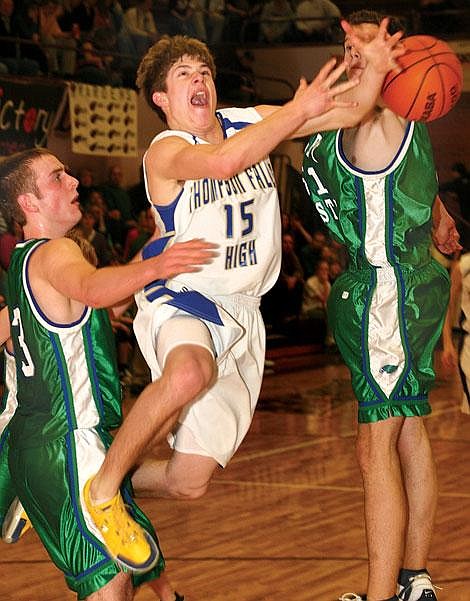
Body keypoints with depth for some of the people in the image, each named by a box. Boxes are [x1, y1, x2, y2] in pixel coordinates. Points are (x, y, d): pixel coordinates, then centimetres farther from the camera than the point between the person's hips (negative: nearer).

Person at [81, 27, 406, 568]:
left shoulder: (249, 121, 6)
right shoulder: (165, 152, -11)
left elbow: (350, 110, -1)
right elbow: (222, 162, -35)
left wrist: (373, 68, -22)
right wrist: (299, 110, -37)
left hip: (240, 314, 5)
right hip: (180, 300, -5)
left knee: (189, 483, 0)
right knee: (190, 373, -43)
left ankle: (119, 476, 31)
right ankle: (99, 486, -22)